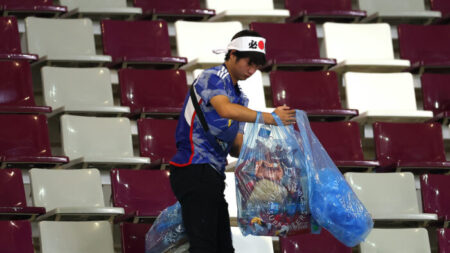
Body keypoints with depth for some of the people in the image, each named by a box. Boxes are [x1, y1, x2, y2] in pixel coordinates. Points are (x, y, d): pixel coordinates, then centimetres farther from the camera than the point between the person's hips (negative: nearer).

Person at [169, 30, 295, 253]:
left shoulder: (239, 96, 22)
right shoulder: (212, 77, -6)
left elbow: (235, 146, 17)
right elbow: (225, 109, -27)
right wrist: (269, 118, -30)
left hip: (212, 175, 10)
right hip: (195, 169, -10)